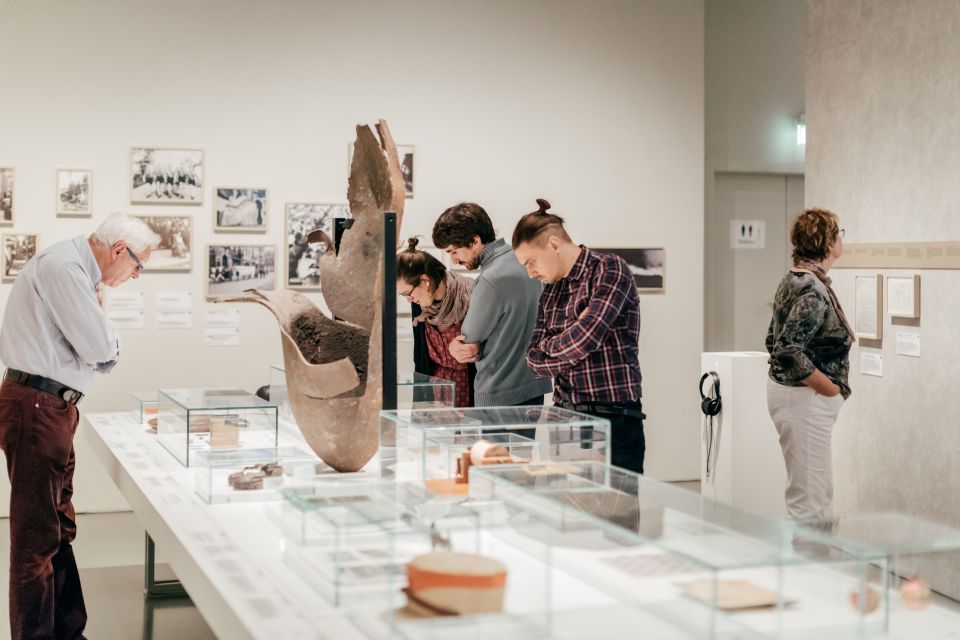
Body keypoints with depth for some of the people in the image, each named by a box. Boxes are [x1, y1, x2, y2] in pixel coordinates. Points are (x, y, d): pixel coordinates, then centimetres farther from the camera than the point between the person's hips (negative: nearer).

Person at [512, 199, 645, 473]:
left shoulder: (610, 269, -7)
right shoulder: (550, 291, 15)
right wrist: (570, 347, -7)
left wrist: (550, 346, 0)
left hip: (613, 420, -6)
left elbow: (585, 337, -18)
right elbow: (535, 359, 7)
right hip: (565, 417, 6)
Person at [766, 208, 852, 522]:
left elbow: (774, 341, 18)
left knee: (820, 495, 18)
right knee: (808, 500, -4)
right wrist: (830, 387, -15)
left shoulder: (793, 280, 10)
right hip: (804, 400, -10)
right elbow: (788, 352, -27)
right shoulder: (814, 290, -20)